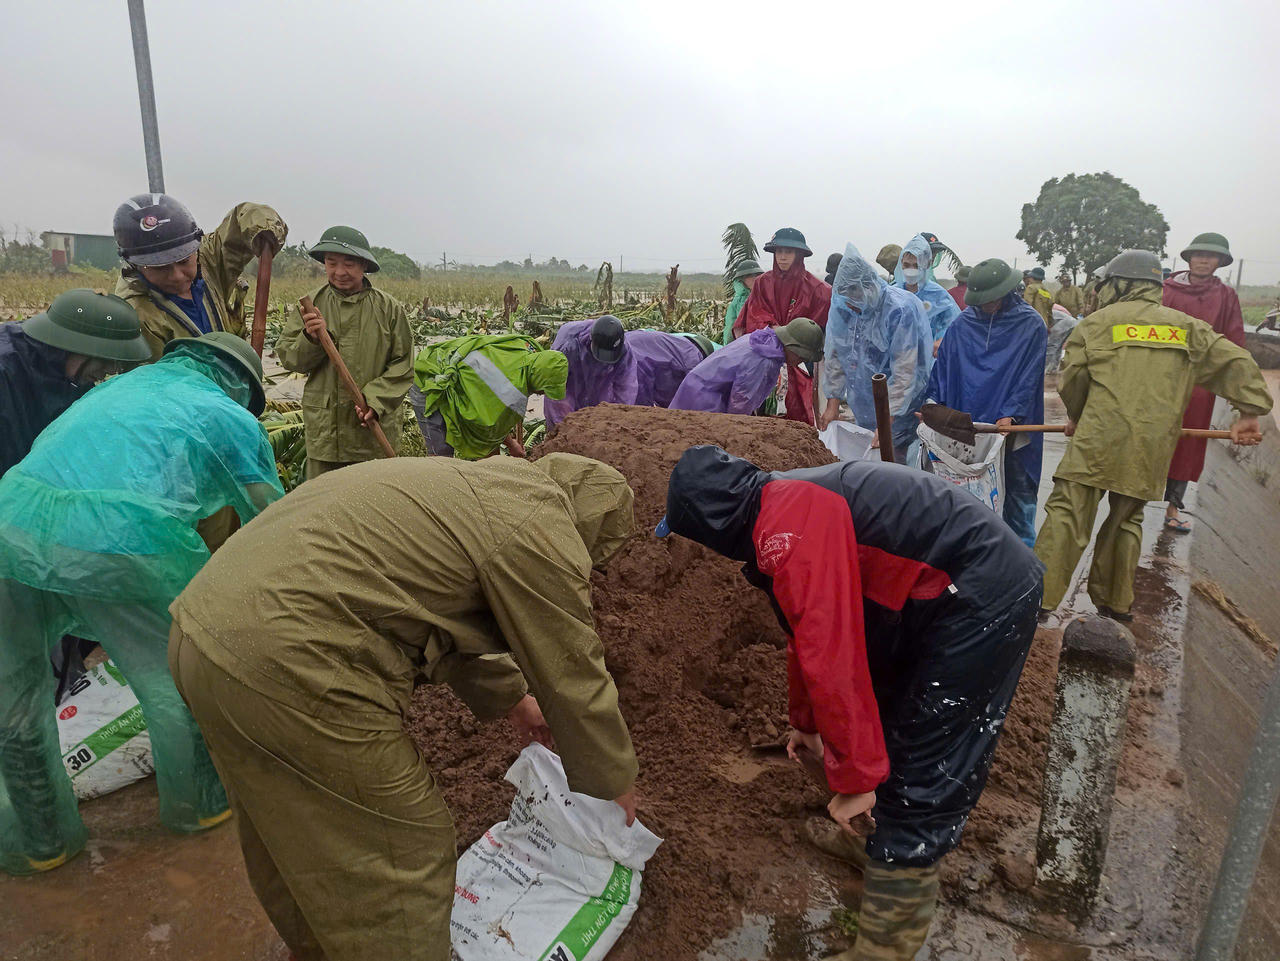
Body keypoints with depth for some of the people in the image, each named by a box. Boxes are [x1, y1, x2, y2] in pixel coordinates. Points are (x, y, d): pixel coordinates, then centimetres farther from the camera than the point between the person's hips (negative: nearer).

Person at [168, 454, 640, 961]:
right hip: (284, 667, -11)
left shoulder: (472, 484, 19)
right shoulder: (538, 529, -9)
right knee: (402, 856, 7)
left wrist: (511, 696, 43)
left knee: (289, 838, 30)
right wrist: (615, 782, 17)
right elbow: (574, 680, -1)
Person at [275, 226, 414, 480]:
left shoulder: (389, 308, 0)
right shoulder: (311, 306, 4)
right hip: (323, 428, 1)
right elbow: (287, 358, 3)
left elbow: (403, 365, -1)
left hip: (373, 427, -1)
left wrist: (376, 400, -13)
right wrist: (310, 339, -18)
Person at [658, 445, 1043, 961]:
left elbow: (830, 655, -29)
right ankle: (886, 844, 45)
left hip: (984, 602, -10)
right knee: (894, 724, 23)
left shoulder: (787, 529, -24)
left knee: (924, 778, -5)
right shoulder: (785, 509, 9)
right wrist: (807, 723, 32)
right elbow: (810, 630, 21)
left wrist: (853, 776, -18)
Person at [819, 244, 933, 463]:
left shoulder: (901, 310, -21)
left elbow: (905, 373, -22)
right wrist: (833, 404, 5)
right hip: (864, 410, 5)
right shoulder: (841, 304, -3)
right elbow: (835, 356, 6)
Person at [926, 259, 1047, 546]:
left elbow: (1029, 376, -6)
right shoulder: (963, 323, 5)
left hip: (1012, 426, -2)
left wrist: (1010, 414, -17)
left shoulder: (1030, 324, -3)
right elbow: (943, 368, 8)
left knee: (1017, 490, 6)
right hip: (966, 425, 3)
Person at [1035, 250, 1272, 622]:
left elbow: (1070, 379, 4)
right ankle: (1116, 603, 25)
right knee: (1127, 520, 18)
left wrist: (1076, 417, 21)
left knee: (1067, 514, -3)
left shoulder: (1096, 322, 4)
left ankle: (1040, 597, -6)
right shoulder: (1186, 326, 15)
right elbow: (1237, 362, 9)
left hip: (1097, 442, -4)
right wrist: (1250, 412, 10)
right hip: (1152, 450, 4)